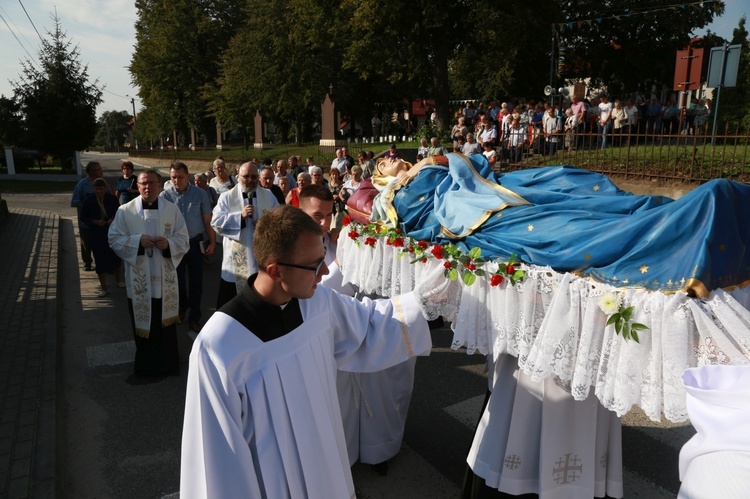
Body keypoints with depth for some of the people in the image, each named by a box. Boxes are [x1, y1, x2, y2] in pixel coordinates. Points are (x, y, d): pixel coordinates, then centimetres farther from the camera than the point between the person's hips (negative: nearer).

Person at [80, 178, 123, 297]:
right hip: (96, 235, -1)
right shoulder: (88, 201, -7)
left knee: (116, 256, 13)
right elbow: (84, 217, 0)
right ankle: (104, 288, 14)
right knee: (100, 260, 2)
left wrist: (114, 219, -15)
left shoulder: (112, 199, -7)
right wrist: (95, 222, -17)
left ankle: (118, 279, 39)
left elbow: (119, 212, 5)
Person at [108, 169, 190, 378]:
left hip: (165, 279, 1)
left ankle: (167, 365, 27)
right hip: (139, 279, -1)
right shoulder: (125, 211, -2)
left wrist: (169, 243, -19)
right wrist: (137, 241, -18)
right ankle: (145, 366, 26)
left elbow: (184, 240, 1)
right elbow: (114, 240, -2)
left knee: (166, 323, 10)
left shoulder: (172, 210, 0)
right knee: (142, 324, 9)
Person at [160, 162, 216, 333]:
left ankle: (194, 317, 22)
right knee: (178, 279, 16)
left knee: (196, 281, 6)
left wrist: (212, 242, -2)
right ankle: (182, 307, 44)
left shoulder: (200, 194, -6)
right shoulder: (165, 196, -5)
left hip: (196, 243, -1)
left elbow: (207, 220, -2)